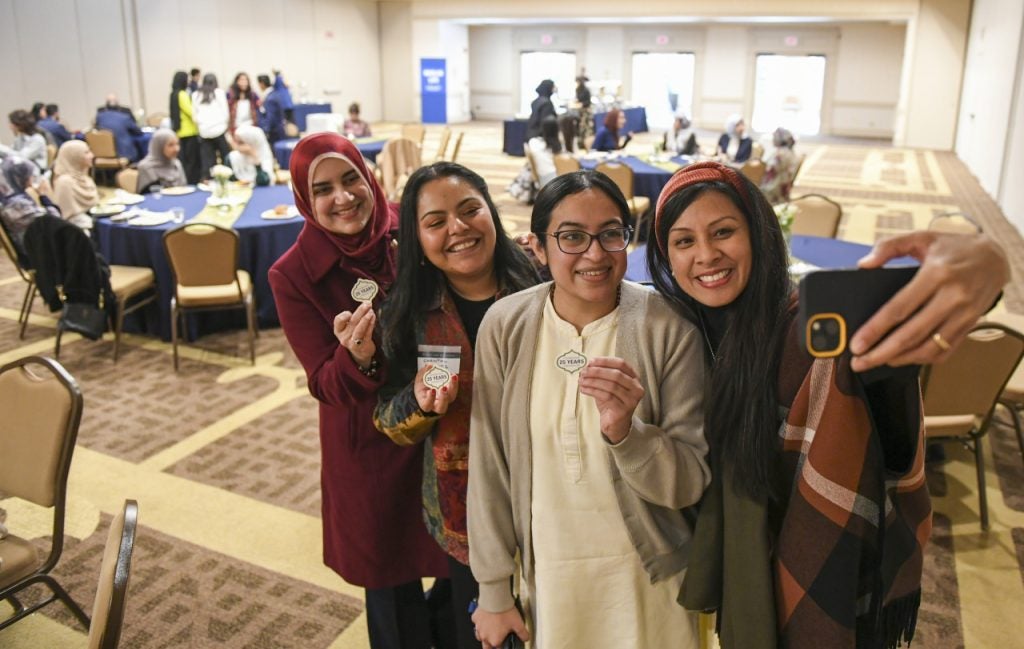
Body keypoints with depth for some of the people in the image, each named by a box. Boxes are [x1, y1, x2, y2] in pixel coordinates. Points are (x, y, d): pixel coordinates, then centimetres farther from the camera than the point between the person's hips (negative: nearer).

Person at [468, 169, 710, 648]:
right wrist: (493, 590, 1)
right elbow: (489, 466, -5)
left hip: (645, 577, -1)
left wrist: (624, 432, -32)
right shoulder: (505, 326, -11)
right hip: (545, 571, 1)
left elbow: (693, 482, -13)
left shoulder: (670, 329, -16)